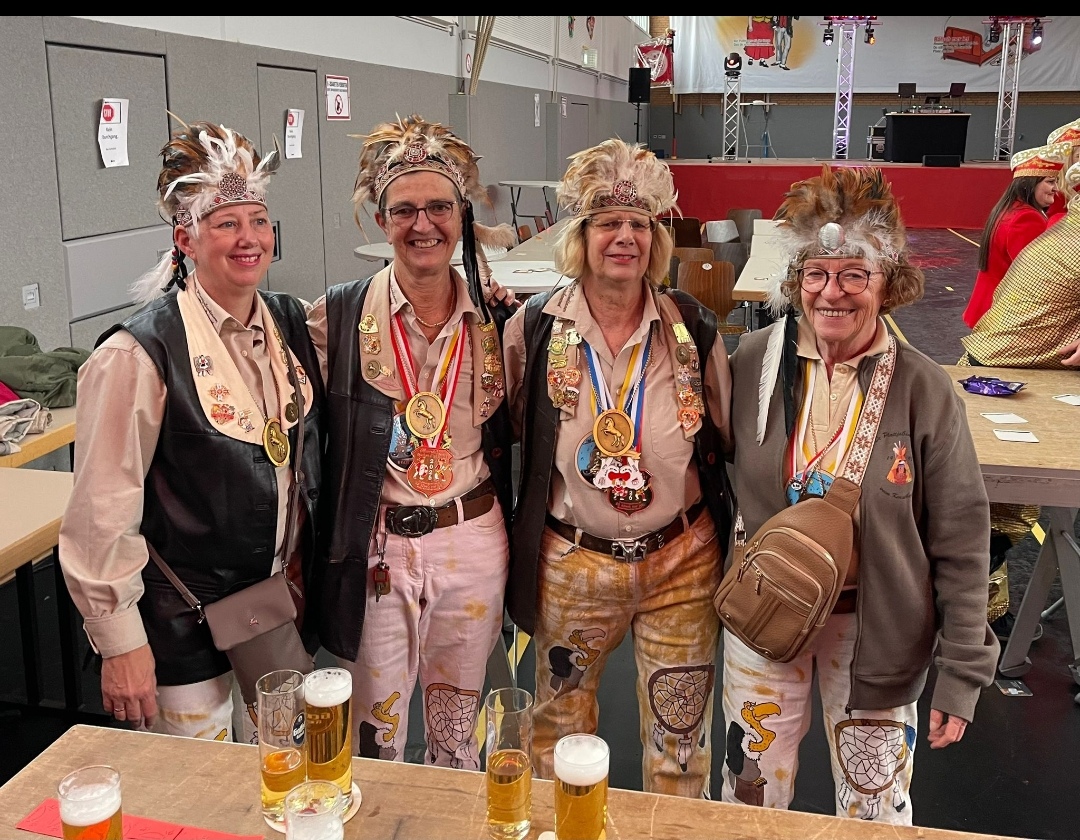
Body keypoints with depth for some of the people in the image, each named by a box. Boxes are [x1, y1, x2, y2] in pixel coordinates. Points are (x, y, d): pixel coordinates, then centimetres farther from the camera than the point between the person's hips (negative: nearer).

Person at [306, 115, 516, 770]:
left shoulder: (496, 316, -1)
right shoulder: (338, 316, -8)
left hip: (473, 542, 2)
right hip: (377, 548, -2)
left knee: (458, 738, 19)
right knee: (377, 739, 13)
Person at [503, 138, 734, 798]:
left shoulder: (694, 329, -6)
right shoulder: (534, 329, -7)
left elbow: (722, 443, 6)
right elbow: (511, 437, 5)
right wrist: (518, 554, 5)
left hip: (682, 563, 0)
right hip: (571, 564, 0)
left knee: (680, 744, 14)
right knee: (561, 731, 19)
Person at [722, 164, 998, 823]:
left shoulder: (923, 389, -14)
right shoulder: (752, 363, -9)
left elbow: (960, 541, -9)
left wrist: (963, 671, -7)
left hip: (876, 627, -1)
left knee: (876, 810, 16)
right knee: (752, 796, 18)